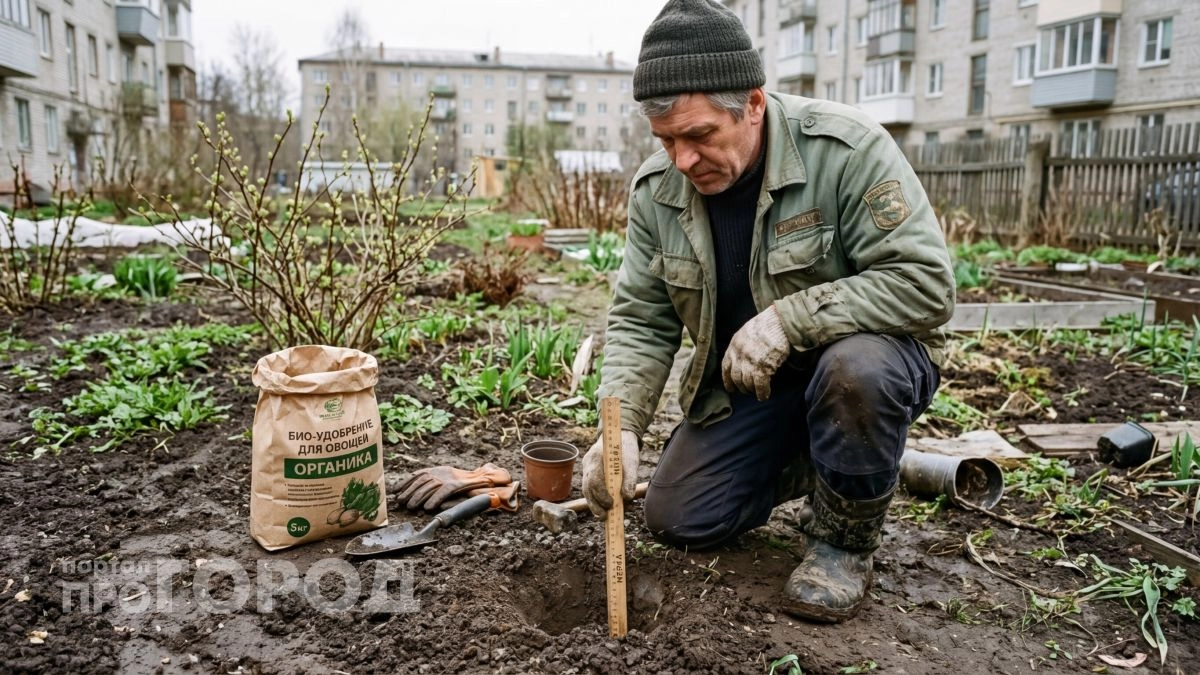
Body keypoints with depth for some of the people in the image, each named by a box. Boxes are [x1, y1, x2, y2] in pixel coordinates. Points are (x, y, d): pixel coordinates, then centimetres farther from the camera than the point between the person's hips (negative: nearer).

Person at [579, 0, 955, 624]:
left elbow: (925, 282, -27)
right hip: (747, 385, 5)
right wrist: (621, 427, -23)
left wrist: (789, 318, -35)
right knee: (675, 519, -2)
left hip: (865, 351, -4)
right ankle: (808, 462, 22)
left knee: (855, 370, -39)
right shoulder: (656, 189, -9)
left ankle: (844, 540, -10)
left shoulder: (846, 148, -25)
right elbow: (640, 321, -6)